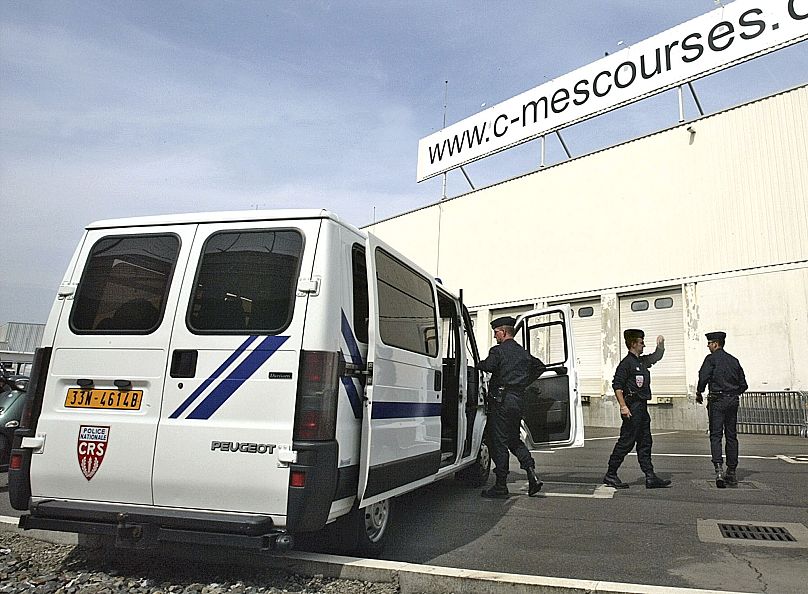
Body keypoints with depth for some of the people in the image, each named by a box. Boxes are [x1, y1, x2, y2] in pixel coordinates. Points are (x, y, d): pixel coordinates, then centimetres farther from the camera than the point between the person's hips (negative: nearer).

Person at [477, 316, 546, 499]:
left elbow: (489, 366, -26)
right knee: (514, 440, 20)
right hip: (519, 400, 8)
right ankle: (532, 474, 6)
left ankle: (501, 487, 3)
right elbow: (540, 366, 29)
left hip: (502, 401, -8)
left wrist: (478, 364, -5)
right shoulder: (524, 353, 17)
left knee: (499, 443, -1)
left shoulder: (498, 350, -7)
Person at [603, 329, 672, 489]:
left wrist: (660, 344, 14)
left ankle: (650, 477, 14)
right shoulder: (626, 363, -10)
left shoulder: (642, 361, 16)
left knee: (645, 443, 10)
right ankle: (610, 475, 2)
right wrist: (623, 406, -21)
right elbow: (617, 385, -15)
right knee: (626, 442, -6)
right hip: (632, 407, -9)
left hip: (642, 407, 9)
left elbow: (657, 356, 34)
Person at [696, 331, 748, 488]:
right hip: (733, 401, 5)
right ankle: (732, 473, 14)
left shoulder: (711, 358, -4)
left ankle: (719, 469, -18)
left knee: (715, 435, -4)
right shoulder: (734, 360, 13)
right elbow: (743, 385, 14)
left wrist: (699, 393, -2)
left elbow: (703, 377, -17)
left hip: (717, 400, -5)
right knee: (731, 436, 10)